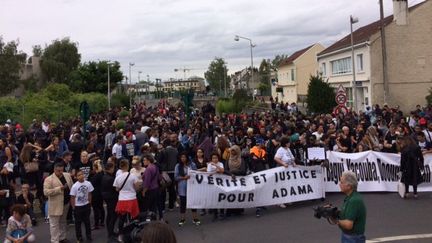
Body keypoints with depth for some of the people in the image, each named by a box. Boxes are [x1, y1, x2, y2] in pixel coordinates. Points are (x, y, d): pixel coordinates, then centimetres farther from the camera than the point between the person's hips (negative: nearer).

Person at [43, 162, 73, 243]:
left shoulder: (67, 175, 3)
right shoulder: (49, 179, -15)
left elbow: (72, 187, 11)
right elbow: (46, 192, -23)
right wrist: (59, 189, -28)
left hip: (66, 203, 6)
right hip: (55, 205, -6)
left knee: (63, 222, 20)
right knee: (54, 224, 2)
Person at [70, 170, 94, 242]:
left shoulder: (88, 183, -10)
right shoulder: (74, 186, -17)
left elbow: (89, 194, 2)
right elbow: (72, 198, -9)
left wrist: (89, 203, 6)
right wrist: (73, 207, -6)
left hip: (86, 205, 2)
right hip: (78, 206, -2)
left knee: (87, 221, 15)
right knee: (78, 222, 9)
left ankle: (88, 236, 29)